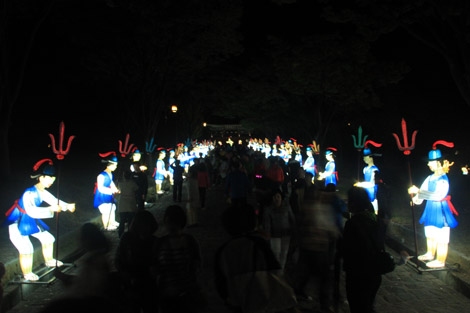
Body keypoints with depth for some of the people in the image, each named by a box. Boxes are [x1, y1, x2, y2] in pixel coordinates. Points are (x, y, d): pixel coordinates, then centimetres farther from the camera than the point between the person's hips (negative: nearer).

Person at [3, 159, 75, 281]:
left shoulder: (43, 192, -3)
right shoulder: (29, 193, -31)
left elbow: (55, 201, 3)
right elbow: (31, 211, -44)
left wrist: (67, 206, -14)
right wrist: (50, 209, -46)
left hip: (30, 222, 9)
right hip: (17, 224, -9)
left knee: (48, 238, 15)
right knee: (26, 249, -17)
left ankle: (49, 261, 39)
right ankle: (27, 275, 5)